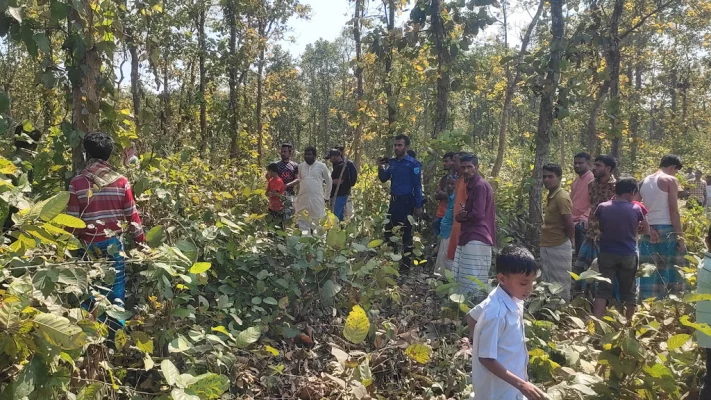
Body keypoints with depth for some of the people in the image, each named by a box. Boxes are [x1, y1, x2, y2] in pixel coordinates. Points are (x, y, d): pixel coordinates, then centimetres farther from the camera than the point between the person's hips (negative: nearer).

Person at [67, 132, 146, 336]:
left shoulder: (77, 183, -8)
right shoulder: (121, 181, -6)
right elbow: (132, 215, -2)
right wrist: (141, 240, 9)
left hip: (88, 245, 0)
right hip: (114, 243, 0)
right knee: (116, 290, 11)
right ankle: (115, 332, 16)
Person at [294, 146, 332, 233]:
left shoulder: (322, 166, -1)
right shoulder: (300, 166, 9)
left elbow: (329, 182, 7)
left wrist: (326, 197, 9)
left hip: (317, 198, -3)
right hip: (303, 198, 3)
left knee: (317, 221, 1)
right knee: (302, 222, 4)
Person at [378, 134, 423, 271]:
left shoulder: (413, 163, -8)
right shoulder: (392, 162, 9)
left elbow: (417, 186, -9)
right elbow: (384, 179, 15)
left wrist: (418, 206, -13)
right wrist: (380, 168, -5)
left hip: (406, 202, -7)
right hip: (394, 201, 7)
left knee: (406, 233, -2)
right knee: (388, 230, 13)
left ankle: (406, 264, 6)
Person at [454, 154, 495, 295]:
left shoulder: (480, 185, -13)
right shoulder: (472, 184, 19)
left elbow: (478, 214, -20)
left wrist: (461, 217, -2)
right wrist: (463, 216, -5)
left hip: (477, 238, -11)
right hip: (470, 236, 11)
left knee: (474, 281, -7)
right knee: (463, 278, 14)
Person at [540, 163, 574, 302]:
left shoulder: (562, 197, -17)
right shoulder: (551, 196, 11)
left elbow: (569, 225, -18)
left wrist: (568, 241, -3)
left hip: (559, 248, -9)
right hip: (547, 247, 9)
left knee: (561, 285, 1)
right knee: (548, 284, 15)